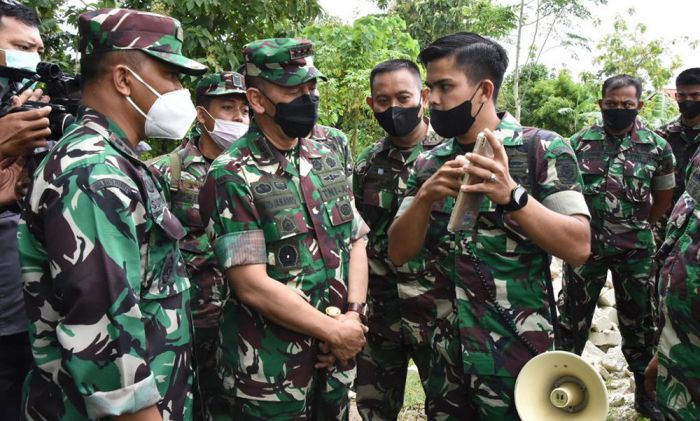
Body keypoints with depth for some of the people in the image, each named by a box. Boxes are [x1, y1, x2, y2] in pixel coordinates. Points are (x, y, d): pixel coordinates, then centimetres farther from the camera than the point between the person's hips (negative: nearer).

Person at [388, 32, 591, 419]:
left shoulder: (543, 149, -8)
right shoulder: (428, 164, 3)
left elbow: (578, 247, -14)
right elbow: (398, 253, 0)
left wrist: (511, 194, -28)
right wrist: (425, 197, -17)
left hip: (514, 353, -4)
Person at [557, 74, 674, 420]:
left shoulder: (657, 147, -2)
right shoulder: (579, 142, -2)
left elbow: (663, 197, 10)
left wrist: (638, 229, 11)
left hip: (636, 249, 1)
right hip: (585, 244, 0)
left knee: (638, 319, 13)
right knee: (573, 316, 9)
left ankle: (646, 391, 29)